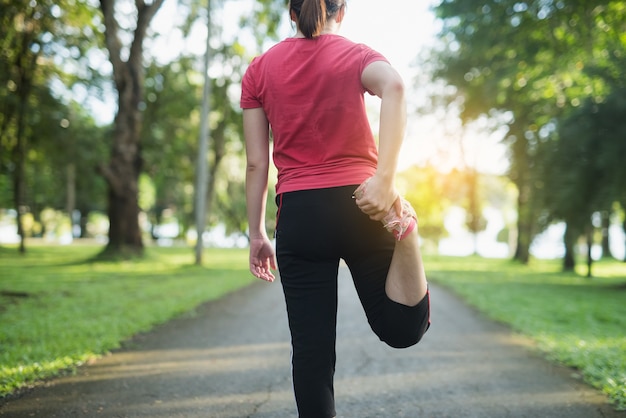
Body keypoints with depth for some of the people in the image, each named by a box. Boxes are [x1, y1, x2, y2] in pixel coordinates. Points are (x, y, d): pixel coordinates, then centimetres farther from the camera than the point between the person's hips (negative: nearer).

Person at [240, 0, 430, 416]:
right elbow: (394, 86, -18)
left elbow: (256, 162, 6)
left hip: (299, 214, 1)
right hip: (360, 203, 0)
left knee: (311, 348, 6)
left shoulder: (259, 69, 10)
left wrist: (257, 234, 11)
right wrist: (385, 178, -25)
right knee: (403, 330, 6)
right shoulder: (357, 54, 7)